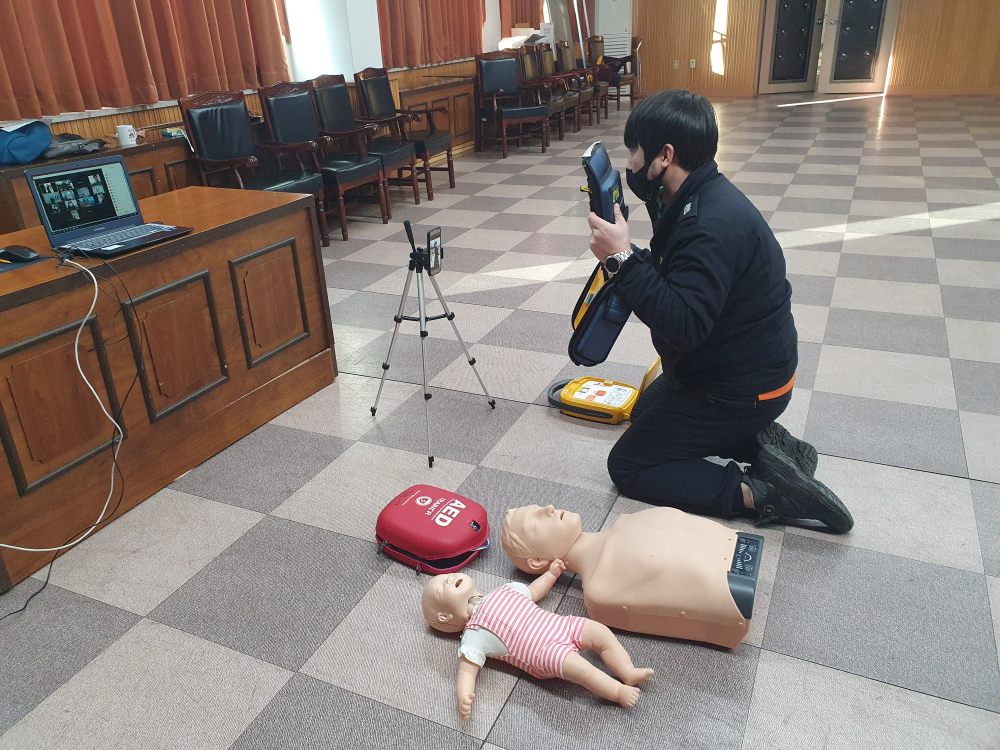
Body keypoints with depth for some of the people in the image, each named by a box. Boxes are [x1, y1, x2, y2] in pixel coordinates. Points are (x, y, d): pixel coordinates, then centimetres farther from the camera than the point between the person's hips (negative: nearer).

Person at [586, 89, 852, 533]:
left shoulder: (712, 226, -31)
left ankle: (761, 493, -8)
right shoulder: (699, 199, 2)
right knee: (645, 411, 29)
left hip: (741, 389, -10)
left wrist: (622, 259, -34)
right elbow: (669, 279, 9)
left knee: (628, 466, -2)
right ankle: (759, 441, 11)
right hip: (746, 368, 10)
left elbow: (684, 325, -37)